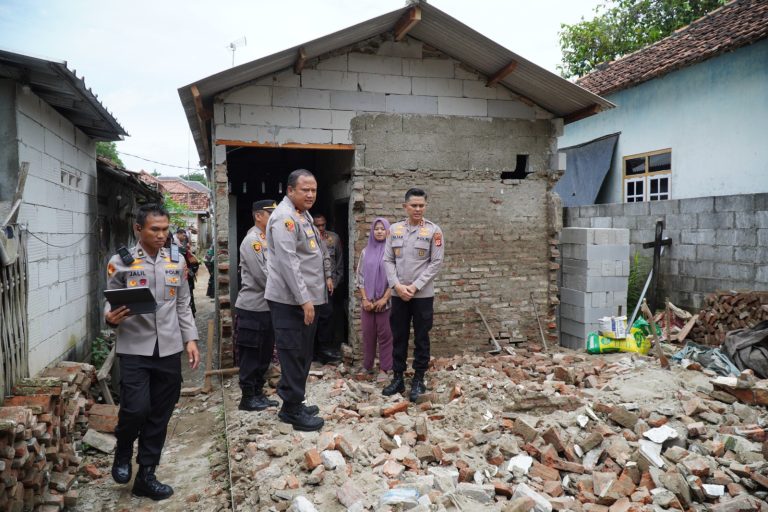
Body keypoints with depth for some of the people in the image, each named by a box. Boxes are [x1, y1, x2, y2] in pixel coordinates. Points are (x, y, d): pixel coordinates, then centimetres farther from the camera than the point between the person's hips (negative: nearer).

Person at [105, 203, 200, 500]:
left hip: (169, 349, 3)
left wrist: (190, 339, 5)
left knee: (159, 415, 9)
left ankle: (146, 476, 25)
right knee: (136, 408, -11)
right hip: (134, 349, -3)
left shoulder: (177, 261, 6)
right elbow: (111, 304, 2)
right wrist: (111, 318, -21)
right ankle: (123, 452, 24)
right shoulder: (120, 262, -4)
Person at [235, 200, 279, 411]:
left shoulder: (269, 240, 14)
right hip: (252, 308, -9)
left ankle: (258, 393, 25)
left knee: (264, 354, 14)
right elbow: (261, 276, -20)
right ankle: (248, 397, 12)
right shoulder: (252, 240, -14)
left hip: (268, 306, 9)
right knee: (251, 355, 1)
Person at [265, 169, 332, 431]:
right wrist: (304, 299, -25)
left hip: (306, 298, 10)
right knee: (293, 354, -2)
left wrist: (326, 275, 23)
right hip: (290, 300, -10)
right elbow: (288, 262, -23)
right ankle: (293, 410, 10)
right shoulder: (284, 217, -16)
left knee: (302, 353, 16)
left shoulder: (304, 214, 16)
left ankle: (293, 404, 28)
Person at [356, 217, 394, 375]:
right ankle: (367, 366, 20)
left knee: (385, 335, 1)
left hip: (386, 301, -3)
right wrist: (365, 299, -4)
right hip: (368, 301, 3)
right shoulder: (365, 252, 7)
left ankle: (385, 369, 9)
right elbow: (360, 276, 5)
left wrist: (384, 298, -11)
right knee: (368, 334, 8)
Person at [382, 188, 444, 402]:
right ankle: (398, 378, 22)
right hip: (398, 294, 3)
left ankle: (418, 380, 17)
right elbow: (388, 260, 4)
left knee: (421, 339, 6)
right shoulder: (394, 229, 5)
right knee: (398, 338, 11)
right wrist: (397, 285, -10)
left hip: (423, 294, -3)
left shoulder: (434, 230, -4)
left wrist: (415, 286, -13)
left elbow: (436, 262, -7)